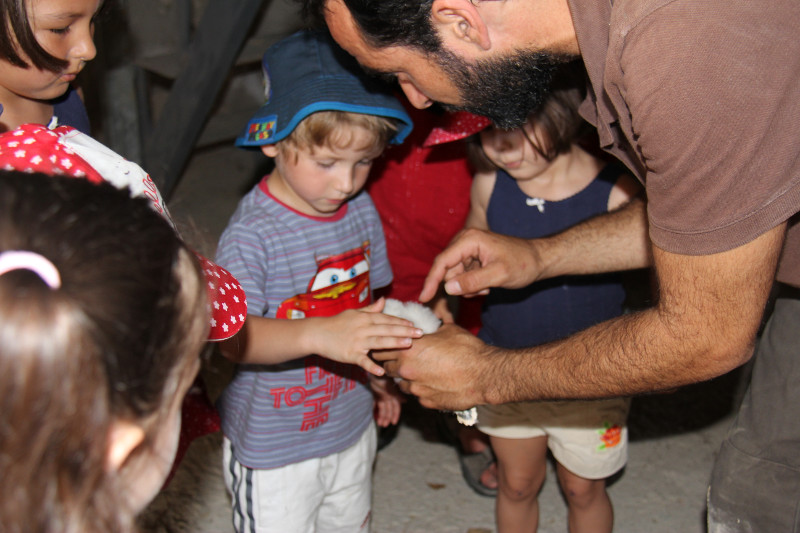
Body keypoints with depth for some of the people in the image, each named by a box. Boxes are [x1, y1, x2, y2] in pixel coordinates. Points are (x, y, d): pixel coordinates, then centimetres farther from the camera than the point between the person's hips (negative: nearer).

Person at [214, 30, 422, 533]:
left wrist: (379, 375, 18)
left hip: (352, 426, 7)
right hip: (272, 447, -6)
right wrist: (317, 334, -50)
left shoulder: (361, 210, -4)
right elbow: (236, 337, -35)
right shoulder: (252, 232, -26)